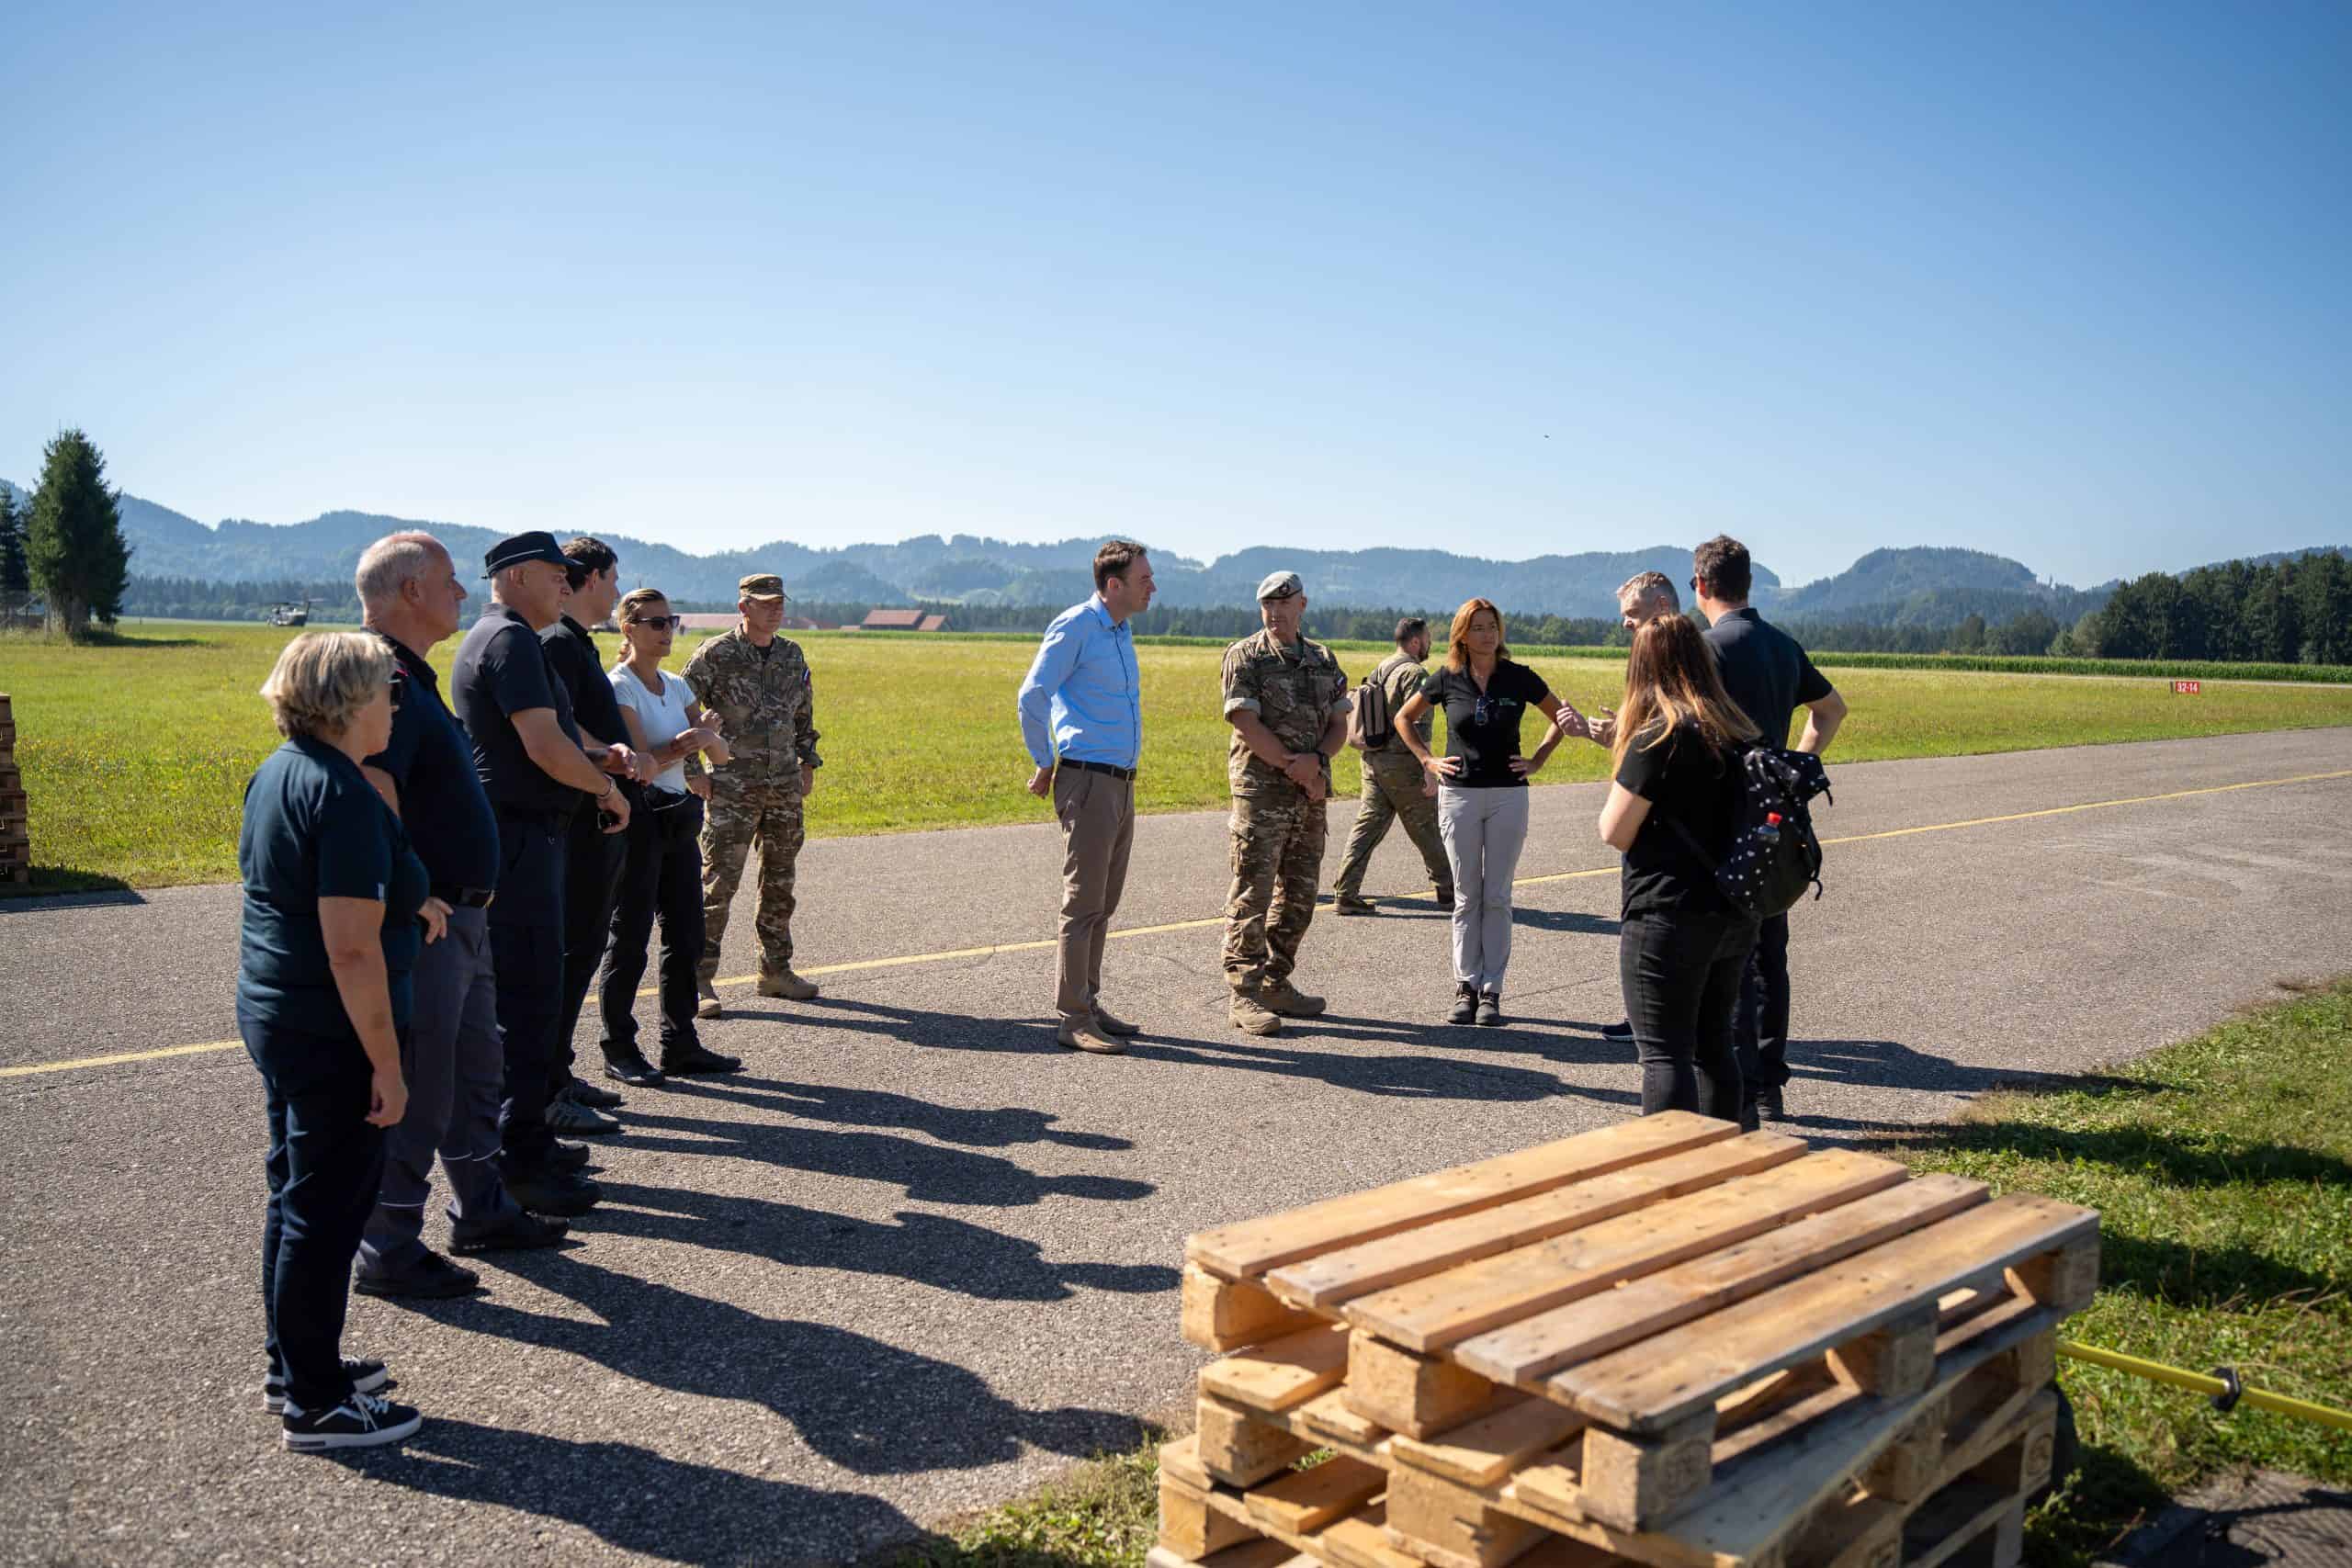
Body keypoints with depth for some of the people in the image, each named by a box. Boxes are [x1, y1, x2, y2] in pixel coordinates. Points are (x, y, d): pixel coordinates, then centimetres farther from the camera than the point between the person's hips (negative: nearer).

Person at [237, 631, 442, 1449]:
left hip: (272, 1012, 10)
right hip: (330, 1033, -10)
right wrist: (386, 1065, -21)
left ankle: (291, 1365, 35)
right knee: (327, 1209, 2)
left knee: (295, 1193, 20)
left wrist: (400, 898, 15)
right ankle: (314, 1405, 15)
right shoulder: (343, 795, -23)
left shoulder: (278, 771, 7)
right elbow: (352, 950, -26)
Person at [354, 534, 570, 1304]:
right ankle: (388, 1253, 13)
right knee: (417, 1093, 0)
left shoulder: (412, 676, 14)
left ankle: (482, 1210, 35)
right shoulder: (385, 681, -20)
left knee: (476, 1073, 21)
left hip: (461, 915, 11)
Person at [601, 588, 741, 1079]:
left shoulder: (676, 687, 13)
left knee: (686, 935, 9)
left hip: (679, 818, 7)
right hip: (638, 818, -7)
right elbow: (640, 761, -17)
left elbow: (723, 753, 7)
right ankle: (618, 1049, 9)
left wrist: (708, 737, -13)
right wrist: (684, 745, -29)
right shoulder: (618, 686, -8)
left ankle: (680, 1044, 19)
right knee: (630, 938, -1)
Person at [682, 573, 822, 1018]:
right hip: (733, 786, -6)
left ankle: (776, 970, 23)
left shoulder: (792, 655, 10)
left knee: (780, 881, 12)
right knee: (719, 882, -8)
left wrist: (808, 763, 19)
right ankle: (700, 980, -3)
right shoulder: (715, 655, -6)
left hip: (786, 785, 6)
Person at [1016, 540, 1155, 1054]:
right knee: (1083, 903, -6)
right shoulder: (1075, 625, -11)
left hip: (1121, 783, 9)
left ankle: (1089, 1003, 21)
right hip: (1087, 782, -9)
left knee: (1103, 904, 13)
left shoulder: (1121, 632, 16)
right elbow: (1032, 695, -16)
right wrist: (1045, 765, -8)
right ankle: (1073, 1019, -1)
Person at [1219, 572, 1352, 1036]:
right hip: (1262, 790, -6)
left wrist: (1316, 760, -11)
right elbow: (1247, 724, -12)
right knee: (1252, 895, -6)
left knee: (1298, 895, 10)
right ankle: (1245, 994, -3)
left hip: (1311, 794, 6)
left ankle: (1277, 985, 21)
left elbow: (1339, 725, 10)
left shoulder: (1323, 660, 14)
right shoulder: (1245, 656, -3)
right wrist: (1295, 767, -12)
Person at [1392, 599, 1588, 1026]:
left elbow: (1560, 718, 13)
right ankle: (1466, 987, 11)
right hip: (1459, 794, 0)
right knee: (1467, 898, 5)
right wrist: (1428, 760, 5)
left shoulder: (1519, 678, 0)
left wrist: (1538, 760, 5)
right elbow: (1404, 718, 14)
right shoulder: (1446, 679, 1)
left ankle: (1491, 991, 8)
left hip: (1508, 795, 0)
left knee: (1497, 897, 2)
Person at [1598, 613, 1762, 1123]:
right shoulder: (1739, 733, 7)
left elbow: (1615, 833, -13)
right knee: (1713, 1044, 19)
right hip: (1736, 916, 8)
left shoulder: (1658, 738, -15)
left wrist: (1619, 791, 7)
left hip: (1668, 916, -8)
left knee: (1665, 1053, -1)